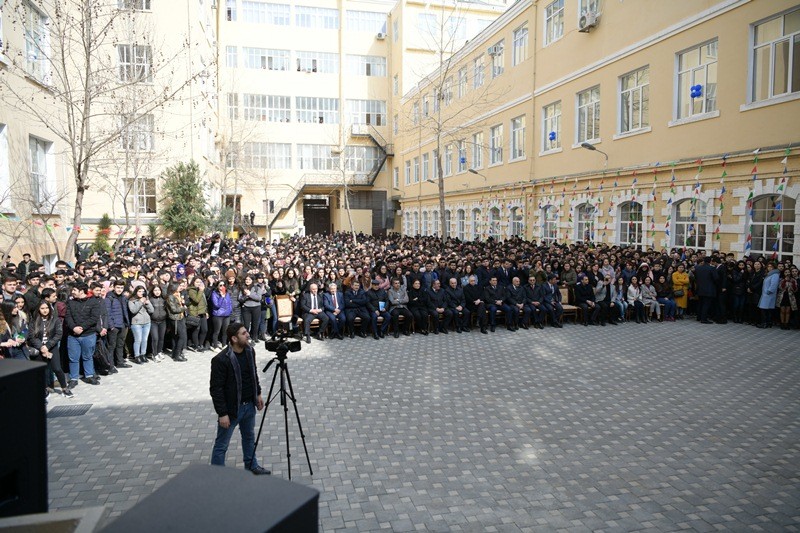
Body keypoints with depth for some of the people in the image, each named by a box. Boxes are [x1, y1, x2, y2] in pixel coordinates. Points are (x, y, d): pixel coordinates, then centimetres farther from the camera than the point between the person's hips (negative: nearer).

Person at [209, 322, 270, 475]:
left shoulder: (249, 351, -4)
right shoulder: (220, 360, -25)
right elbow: (216, 389, -20)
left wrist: (258, 393, 14)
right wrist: (222, 413, -19)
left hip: (249, 405, 7)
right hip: (231, 408, -7)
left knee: (249, 437, 25)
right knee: (222, 445, 8)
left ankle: (251, 465, 45)